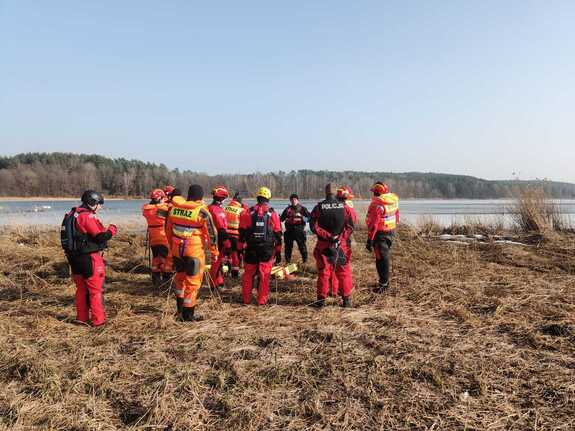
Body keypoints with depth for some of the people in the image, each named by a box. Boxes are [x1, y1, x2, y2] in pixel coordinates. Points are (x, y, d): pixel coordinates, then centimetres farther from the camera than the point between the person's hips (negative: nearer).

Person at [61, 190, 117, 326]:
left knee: (81, 289, 19)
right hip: (90, 258, -9)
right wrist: (112, 230, -5)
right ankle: (98, 320, 6)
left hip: (75, 257, 9)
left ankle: (82, 317, 28)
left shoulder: (72, 214, 10)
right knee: (96, 290, 1)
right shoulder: (87, 216, -18)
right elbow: (100, 237, -21)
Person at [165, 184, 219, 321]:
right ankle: (187, 314, 10)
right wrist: (214, 252, 0)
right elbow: (211, 233, -11)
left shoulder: (174, 208, 6)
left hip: (177, 249, 6)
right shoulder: (201, 211, -12)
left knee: (180, 278, 24)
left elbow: (168, 229, 15)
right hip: (194, 251, -6)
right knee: (192, 282, 5)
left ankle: (180, 309, 37)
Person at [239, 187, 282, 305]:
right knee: (264, 275, 4)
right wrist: (278, 251, 10)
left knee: (248, 274, 11)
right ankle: (262, 300, 7)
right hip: (267, 250, -1)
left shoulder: (248, 212, 1)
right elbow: (278, 233, 3)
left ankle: (246, 299, 18)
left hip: (251, 249, 1)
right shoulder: (273, 214, 0)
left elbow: (242, 232, 3)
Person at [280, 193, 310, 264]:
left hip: (299, 230, -3)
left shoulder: (302, 209, 4)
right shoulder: (287, 209, 11)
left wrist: (301, 217, -18)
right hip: (289, 231, 3)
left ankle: (305, 260, 11)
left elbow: (309, 217, -4)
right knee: (288, 246, 8)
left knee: (302, 246, -1)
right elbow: (281, 219, 12)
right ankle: (287, 261, 21)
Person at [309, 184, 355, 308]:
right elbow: (350, 225, -4)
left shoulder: (319, 207, -4)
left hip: (323, 245, 0)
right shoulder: (344, 207, -1)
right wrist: (341, 237, -6)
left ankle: (321, 300, 12)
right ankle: (347, 300, 13)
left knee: (323, 272, 7)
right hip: (341, 244, 1)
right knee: (344, 272, 9)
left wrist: (327, 236, -9)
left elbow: (314, 226, -9)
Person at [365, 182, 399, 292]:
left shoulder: (377, 204, -21)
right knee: (386, 256, 19)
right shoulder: (394, 200, 3)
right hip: (391, 232, 8)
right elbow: (397, 216, 13)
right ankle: (385, 280, 32)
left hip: (380, 234, -8)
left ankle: (383, 284, 8)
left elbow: (373, 224, -23)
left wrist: (369, 240, -20)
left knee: (381, 259, 1)